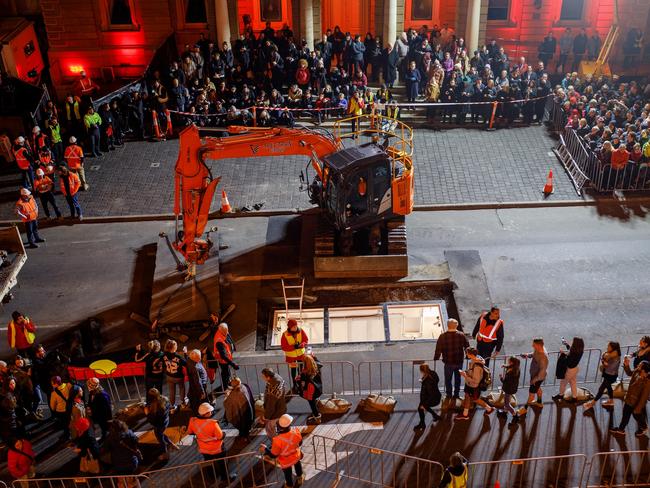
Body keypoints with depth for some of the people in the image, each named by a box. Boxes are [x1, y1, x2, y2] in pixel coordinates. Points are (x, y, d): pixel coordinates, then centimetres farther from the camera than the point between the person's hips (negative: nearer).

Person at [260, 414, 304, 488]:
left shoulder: (278, 440, -42)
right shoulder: (296, 431, -33)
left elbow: (273, 455, -25)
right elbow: (299, 443, -10)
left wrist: (265, 449, -7)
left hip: (286, 462, -3)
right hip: (296, 456, 3)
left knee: (288, 474, 28)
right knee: (297, 464, 38)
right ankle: (300, 478, 67)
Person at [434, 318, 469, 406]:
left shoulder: (442, 336, -15)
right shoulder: (461, 335, -9)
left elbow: (438, 349, -11)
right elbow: (467, 347, 0)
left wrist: (435, 358, 2)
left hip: (448, 362, -2)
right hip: (459, 361, 2)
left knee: (448, 379, 16)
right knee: (457, 378, 20)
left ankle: (448, 394, 25)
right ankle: (456, 394, 28)